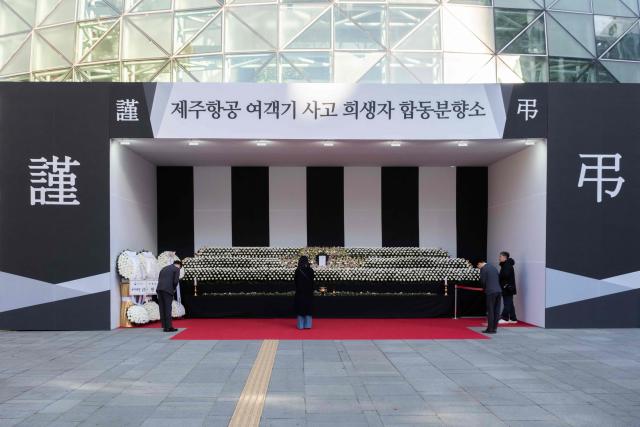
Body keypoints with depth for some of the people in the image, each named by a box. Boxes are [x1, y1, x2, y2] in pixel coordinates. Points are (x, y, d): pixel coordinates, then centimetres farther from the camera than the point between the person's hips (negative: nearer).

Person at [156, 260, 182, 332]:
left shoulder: (164, 268, 26)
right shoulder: (176, 269, 5)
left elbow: (159, 279, 19)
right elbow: (176, 281, -8)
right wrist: (174, 289, 10)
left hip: (159, 289, 6)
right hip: (168, 290, -6)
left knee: (162, 309, 9)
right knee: (167, 309, -3)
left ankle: (164, 326, 12)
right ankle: (168, 327, -2)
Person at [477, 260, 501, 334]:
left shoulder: (483, 269, -6)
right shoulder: (494, 268, 17)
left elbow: (483, 281, -8)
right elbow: (498, 279, 19)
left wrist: (484, 288, 12)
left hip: (490, 292, -7)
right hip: (498, 291, 7)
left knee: (490, 311, -2)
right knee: (496, 311, 10)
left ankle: (490, 329, 0)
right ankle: (494, 328, 15)